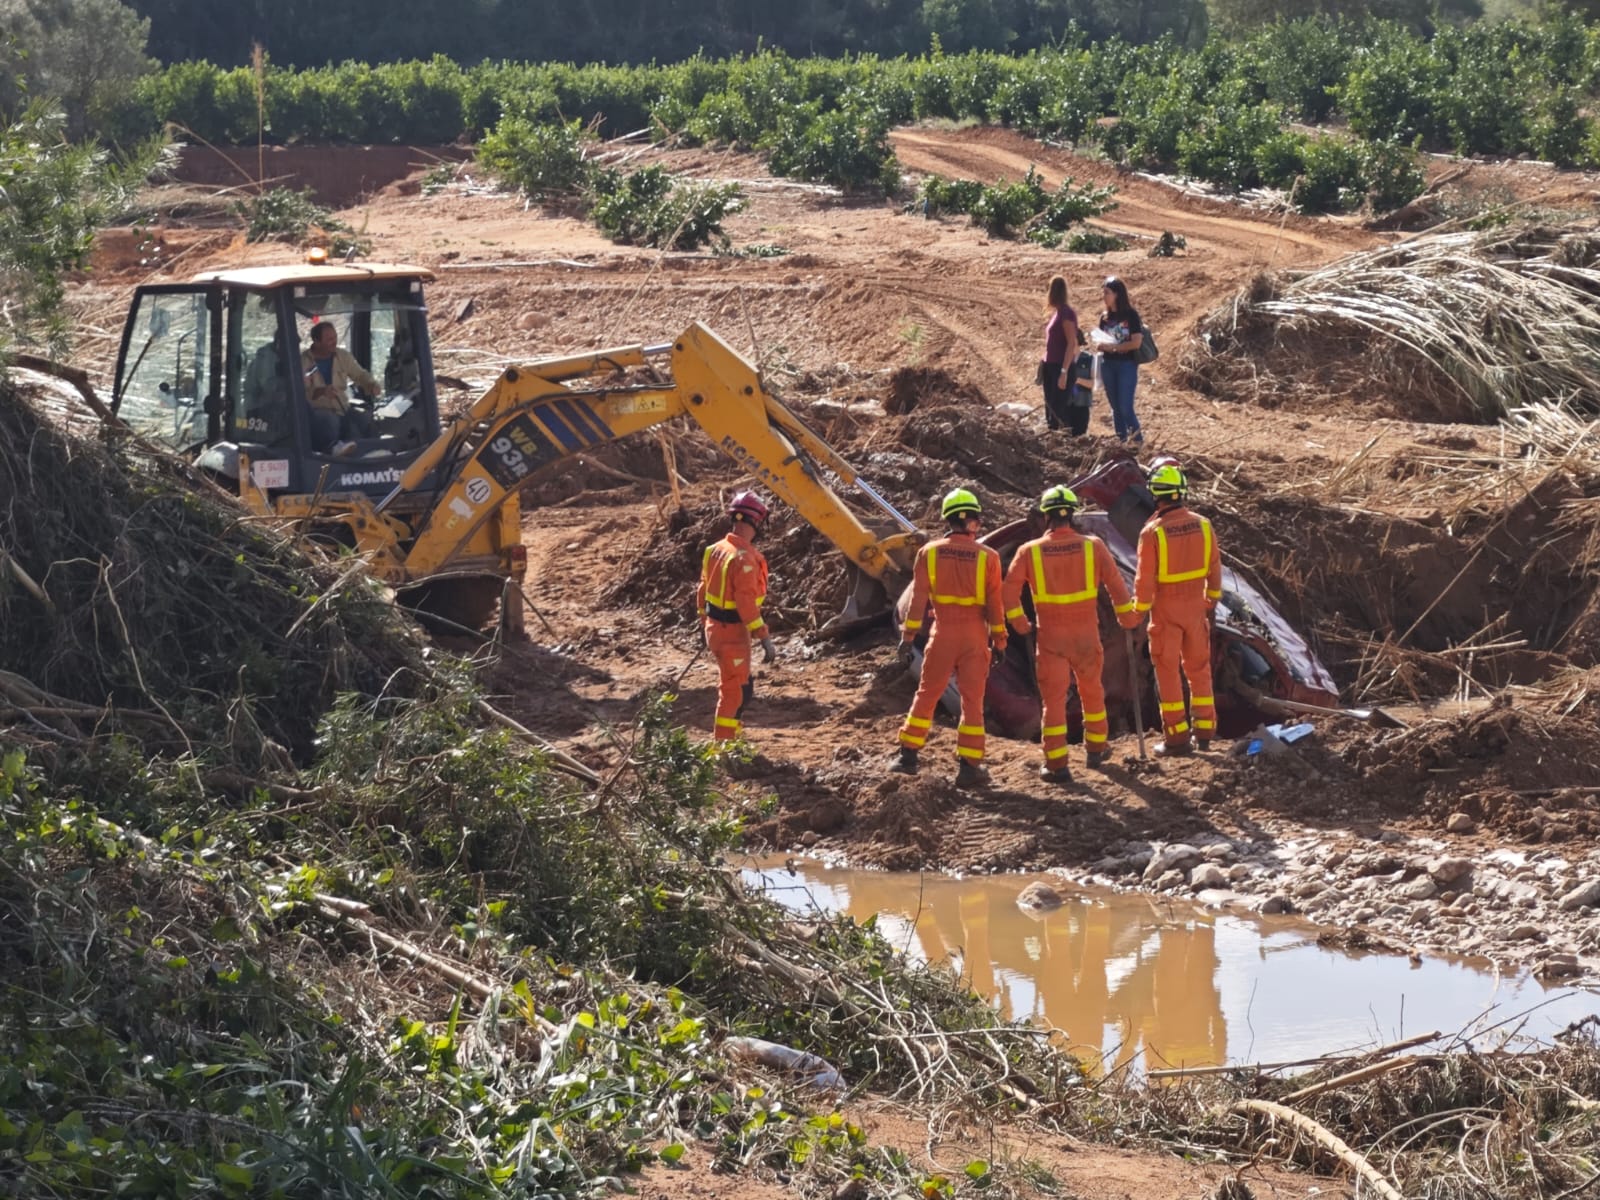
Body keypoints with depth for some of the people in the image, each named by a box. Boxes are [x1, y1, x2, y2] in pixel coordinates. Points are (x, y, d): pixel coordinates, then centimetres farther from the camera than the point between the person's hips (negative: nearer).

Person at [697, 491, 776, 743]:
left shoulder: (716, 550, 4)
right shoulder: (744, 558, -23)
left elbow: (703, 590, 13)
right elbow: (747, 602, -27)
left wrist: (705, 624, 24)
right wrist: (765, 638, -24)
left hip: (715, 626, 9)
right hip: (733, 633, -9)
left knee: (737, 685, 22)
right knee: (734, 691, 0)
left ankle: (728, 734, 32)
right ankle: (723, 745, 5)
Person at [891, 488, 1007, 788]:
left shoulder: (929, 553, -4)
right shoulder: (987, 557, -7)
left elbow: (918, 597, -5)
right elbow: (995, 604, -5)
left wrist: (908, 637, -2)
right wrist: (999, 641, 4)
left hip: (943, 633, 1)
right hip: (975, 636, -1)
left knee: (927, 694, 14)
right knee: (972, 700, 3)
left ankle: (908, 755, 16)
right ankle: (968, 766, 1)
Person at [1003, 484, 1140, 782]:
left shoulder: (1030, 551, -8)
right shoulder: (1093, 546, -7)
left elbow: (1010, 588, -9)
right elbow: (1115, 583, -7)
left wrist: (1018, 621, 5)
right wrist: (1128, 618, 6)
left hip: (1050, 636, -1)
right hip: (1086, 634, 1)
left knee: (1054, 698, 4)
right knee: (1091, 692, 22)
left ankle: (1056, 765, 2)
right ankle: (1096, 749, 34)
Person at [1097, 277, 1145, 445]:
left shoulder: (1131, 315, -7)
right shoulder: (1105, 317, 10)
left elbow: (1136, 342, -13)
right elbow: (1102, 341, 14)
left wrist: (1113, 346, -17)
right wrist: (1100, 345, -9)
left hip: (1127, 364, -5)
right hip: (1108, 364, 5)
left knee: (1125, 407, -11)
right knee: (1115, 407, 7)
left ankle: (1138, 440, 2)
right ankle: (1121, 441, 12)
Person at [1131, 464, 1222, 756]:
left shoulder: (1152, 532, -18)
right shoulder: (1202, 525, -5)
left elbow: (1145, 578, -15)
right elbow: (1214, 567, 5)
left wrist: (1138, 612, -3)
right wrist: (1212, 599, 20)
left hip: (1166, 610, -4)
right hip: (1196, 606, 4)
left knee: (1168, 671, 5)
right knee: (1199, 669, 16)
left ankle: (1176, 737, 7)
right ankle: (1204, 731, 19)